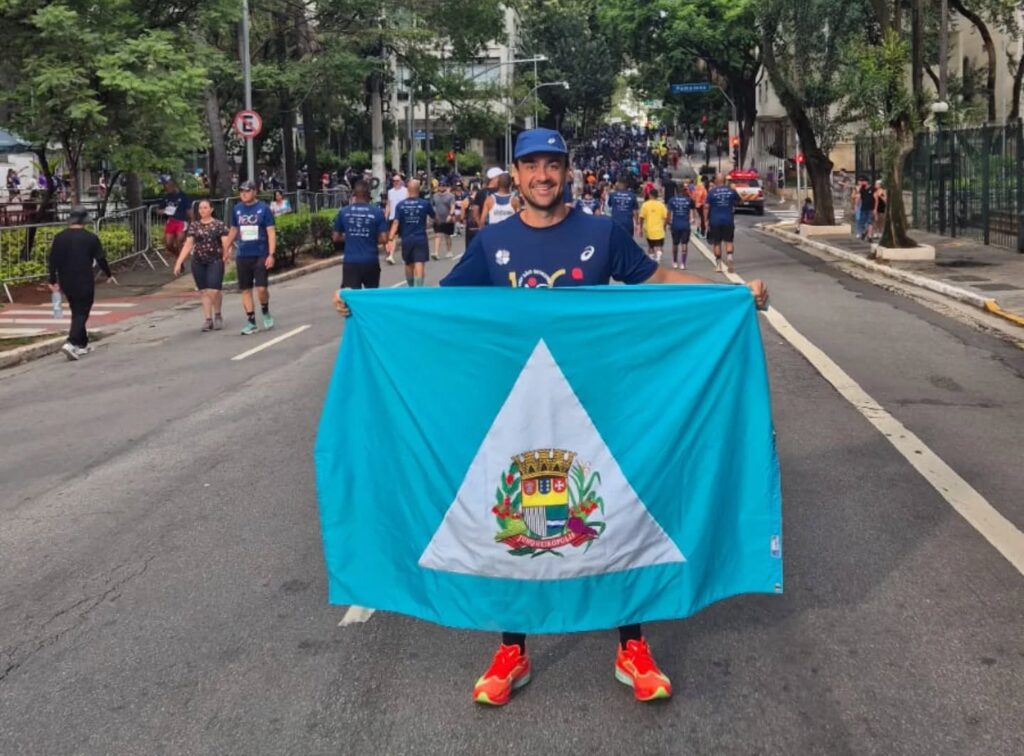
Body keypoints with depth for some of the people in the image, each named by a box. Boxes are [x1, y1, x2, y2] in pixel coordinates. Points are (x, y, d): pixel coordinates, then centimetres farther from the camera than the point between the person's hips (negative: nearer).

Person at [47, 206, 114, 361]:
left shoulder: (59, 237, 2)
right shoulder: (91, 238, -7)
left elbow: (53, 261, 1)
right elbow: (101, 259, -2)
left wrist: (53, 281, 8)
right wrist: (109, 274, 13)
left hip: (66, 282, 4)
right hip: (84, 281, -4)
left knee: (76, 311, 18)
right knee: (82, 312, -2)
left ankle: (83, 344, 24)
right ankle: (71, 343, -21)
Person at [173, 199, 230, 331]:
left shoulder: (219, 224, 0)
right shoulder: (194, 226, 8)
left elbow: (226, 243, -5)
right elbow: (188, 245, 5)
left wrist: (226, 256, -22)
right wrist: (179, 263, -2)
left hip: (215, 261, -3)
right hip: (198, 263, 3)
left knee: (214, 291, -11)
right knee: (204, 292, 4)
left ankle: (217, 315, 14)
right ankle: (208, 320, 10)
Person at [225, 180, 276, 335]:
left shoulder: (263, 209, -5)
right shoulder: (236, 209, 6)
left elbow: (271, 233, -7)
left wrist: (271, 254, -15)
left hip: (261, 255, -4)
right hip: (243, 256, 4)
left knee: (261, 287, -11)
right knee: (245, 289, 4)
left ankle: (266, 312, 16)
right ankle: (251, 322, 12)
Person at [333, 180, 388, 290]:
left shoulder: (343, 212, 2)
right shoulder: (377, 212, -3)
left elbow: (336, 237, 9)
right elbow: (383, 239, -5)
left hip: (350, 261, 0)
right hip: (371, 261, 0)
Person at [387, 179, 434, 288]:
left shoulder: (400, 205, -1)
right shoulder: (425, 203, -3)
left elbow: (395, 223, -9)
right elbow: (434, 217, 15)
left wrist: (390, 240, -12)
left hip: (406, 240, 3)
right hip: (420, 239, -2)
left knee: (409, 264, 21)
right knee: (419, 265, -8)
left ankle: (411, 288, 39)